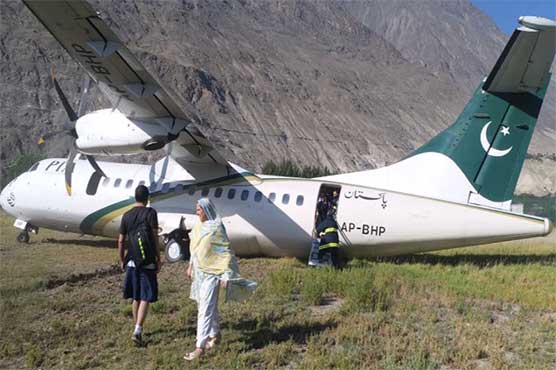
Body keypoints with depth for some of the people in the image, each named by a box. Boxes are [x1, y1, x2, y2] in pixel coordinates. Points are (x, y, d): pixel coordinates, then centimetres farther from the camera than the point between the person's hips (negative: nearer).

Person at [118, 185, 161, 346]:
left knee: (135, 298, 15)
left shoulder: (126, 215, 6)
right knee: (145, 298, -1)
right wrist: (158, 260, -2)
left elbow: (121, 241, 7)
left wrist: (122, 260, 19)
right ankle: (137, 331, -11)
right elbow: (155, 238, -9)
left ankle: (138, 329, 26)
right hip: (147, 262, -4)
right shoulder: (150, 213, -7)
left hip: (132, 262, 4)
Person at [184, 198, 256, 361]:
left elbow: (226, 252, -16)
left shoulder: (216, 227, -16)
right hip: (199, 272, 8)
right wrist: (190, 266, 20)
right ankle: (215, 335, 35)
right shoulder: (198, 226, 6)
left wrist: (226, 275, -19)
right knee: (208, 306, 18)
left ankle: (200, 347, -7)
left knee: (205, 310, -8)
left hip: (211, 273, -8)